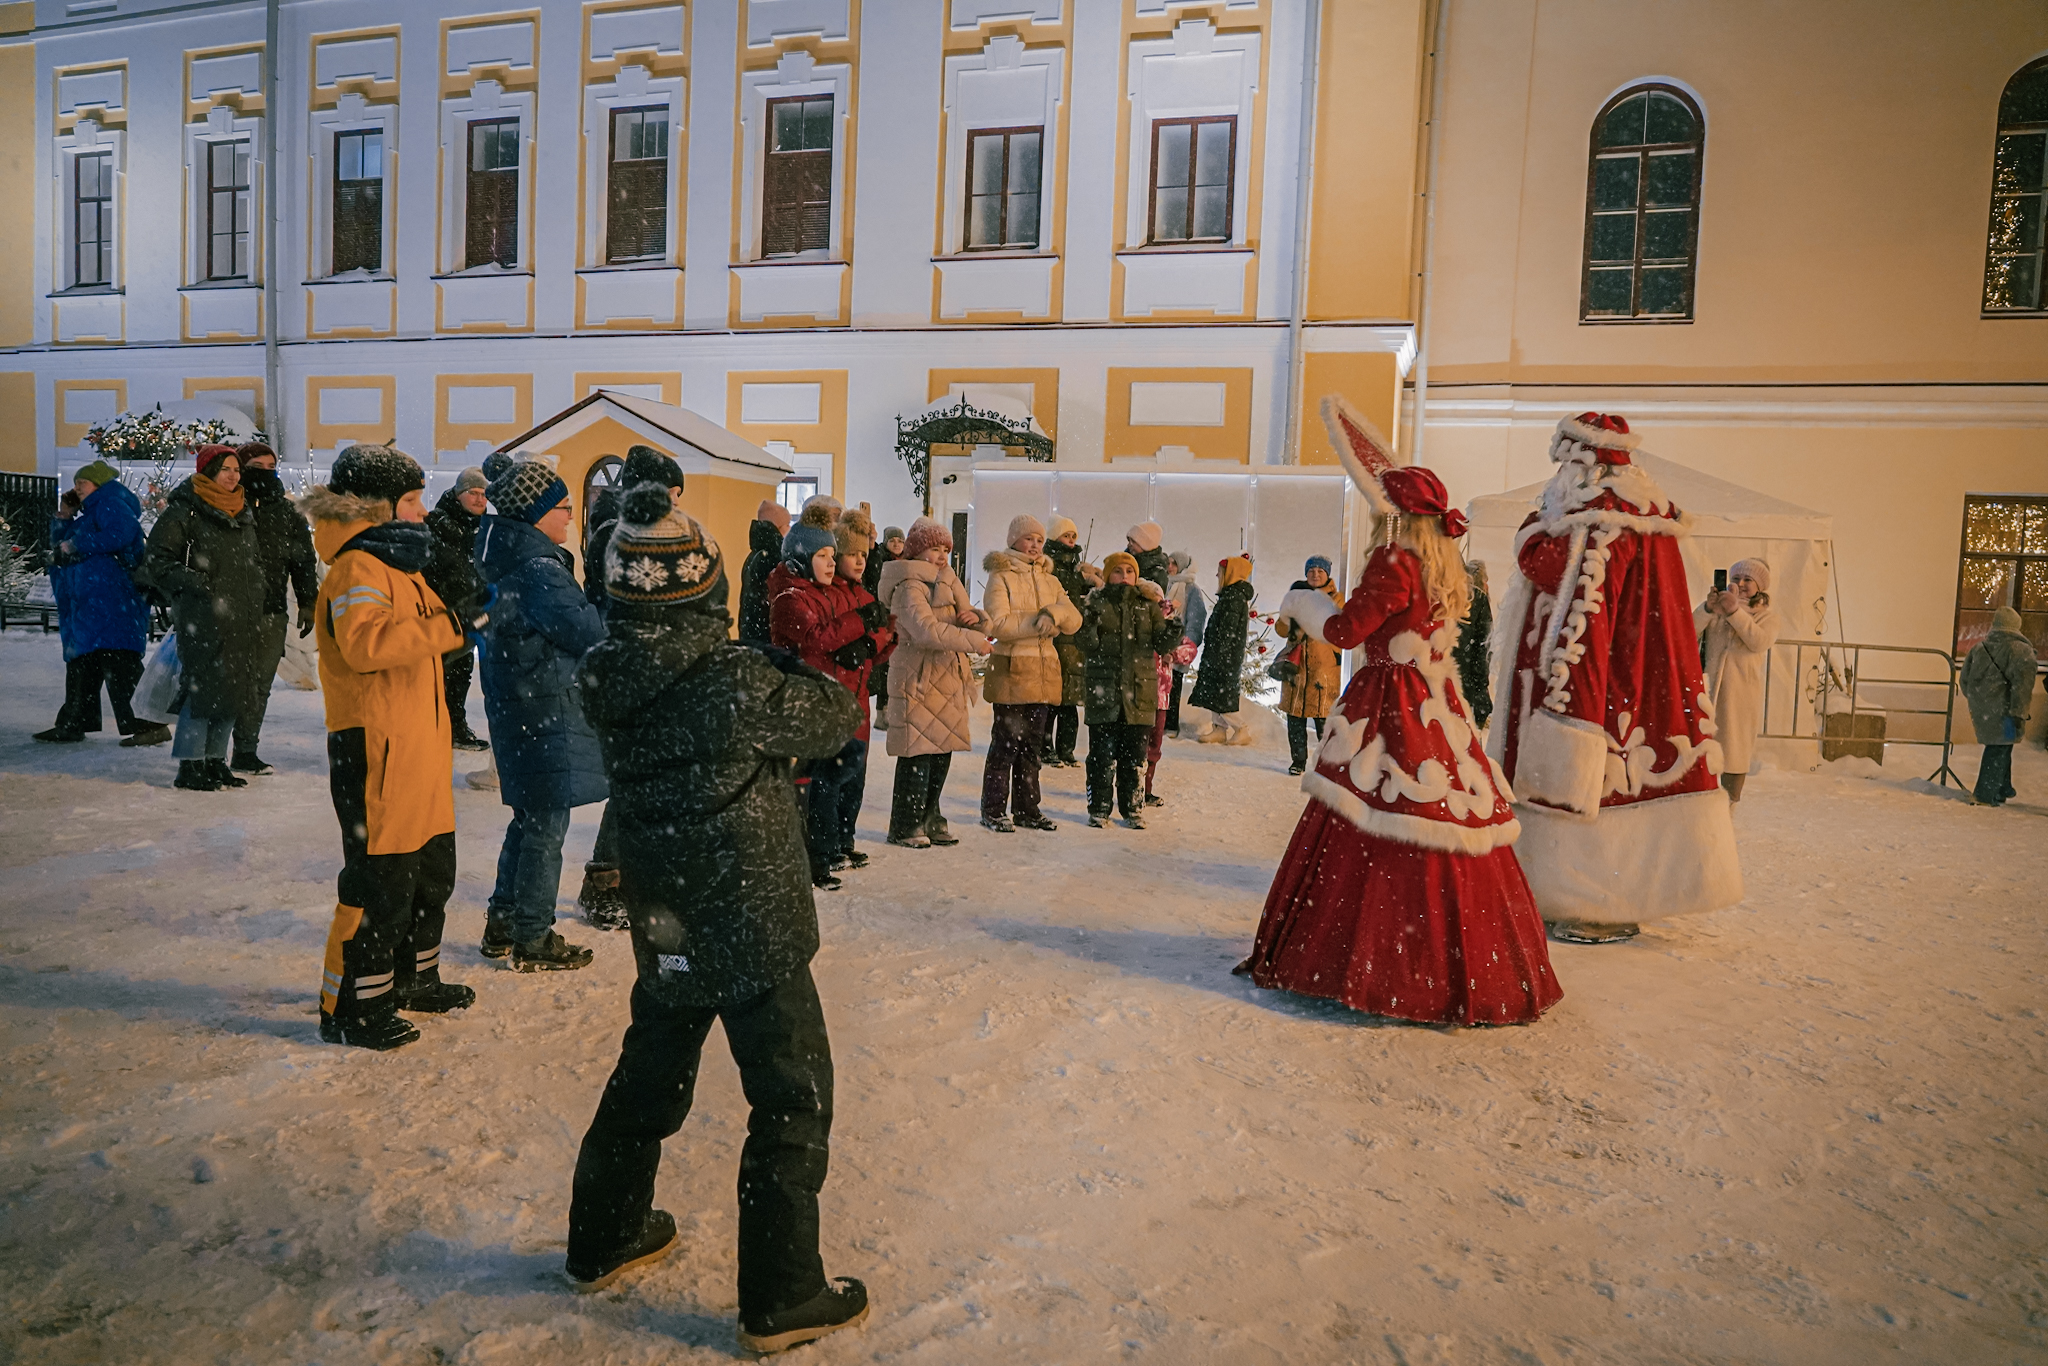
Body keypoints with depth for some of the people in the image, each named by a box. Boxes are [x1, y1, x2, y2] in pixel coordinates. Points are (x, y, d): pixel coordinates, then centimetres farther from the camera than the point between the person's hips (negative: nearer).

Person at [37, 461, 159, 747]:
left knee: (118, 662, -19)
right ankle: (72, 725, 23)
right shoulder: (89, 515, 28)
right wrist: (65, 516, 18)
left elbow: (121, 534, -21)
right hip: (86, 603, 11)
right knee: (81, 664, 15)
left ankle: (149, 723, -24)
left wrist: (74, 547, -14)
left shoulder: (111, 505, -1)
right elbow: (60, 545, 32)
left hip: (111, 601, -11)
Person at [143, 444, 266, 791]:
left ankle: (215, 760, 19)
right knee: (203, 687, -9)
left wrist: (255, 599, 18)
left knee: (235, 688, 8)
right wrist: (193, 583, -19)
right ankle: (190, 766, 2)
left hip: (243, 619, 7)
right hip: (202, 618, -7)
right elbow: (157, 561, -7)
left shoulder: (245, 512, 17)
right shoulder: (184, 511, -4)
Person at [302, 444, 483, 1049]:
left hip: (419, 746, 10)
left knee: (432, 871, 20)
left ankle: (412, 978, 36)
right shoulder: (356, 569, -15)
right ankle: (350, 1006, 9)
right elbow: (367, 641, -32)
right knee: (380, 880, -4)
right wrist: (451, 624, -31)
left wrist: (464, 609, 12)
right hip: (376, 751, -10)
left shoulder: (400, 565, 17)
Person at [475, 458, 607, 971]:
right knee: (547, 823, 0)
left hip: (512, 703, 10)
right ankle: (533, 939, 10)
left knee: (529, 816, 20)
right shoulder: (538, 569, -20)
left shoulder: (503, 559, 11)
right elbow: (586, 632, -26)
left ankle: (502, 922, 29)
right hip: (546, 711, -10)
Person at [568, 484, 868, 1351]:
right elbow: (836, 719, -9)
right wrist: (786, 668, 7)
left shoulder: (610, 682, -6)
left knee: (649, 1078, 25)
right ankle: (780, 1297, 17)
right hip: (754, 929, -6)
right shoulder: (738, 682, -24)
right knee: (794, 1103, 8)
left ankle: (603, 1241, 42)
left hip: (665, 930, 7)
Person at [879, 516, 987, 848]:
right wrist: (975, 641, -24)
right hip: (918, 679, -9)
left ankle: (929, 817, 25)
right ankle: (905, 825, 5)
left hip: (947, 679, 9)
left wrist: (974, 619, -6)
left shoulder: (948, 583, 17)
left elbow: (964, 618, 19)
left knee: (943, 751, 13)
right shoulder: (909, 587, -12)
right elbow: (926, 629, -27)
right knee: (917, 753, -5)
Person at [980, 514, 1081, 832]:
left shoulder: (1049, 580, 15)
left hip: (1043, 671, 6)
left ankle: (1026, 808, 20)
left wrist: (1054, 613, -18)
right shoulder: (1001, 577, -3)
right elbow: (999, 624, -16)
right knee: (1006, 742, -5)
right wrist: (1039, 623, -16)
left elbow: (1074, 620, 3)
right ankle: (994, 810, 5)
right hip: (1011, 669, -6)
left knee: (1032, 742, 12)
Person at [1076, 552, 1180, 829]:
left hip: (1140, 689, 2)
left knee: (1134, 754, 7)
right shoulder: (1096, 603, 3)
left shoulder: (1148, 604, 9)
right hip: (1104, 689, -2)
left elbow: (1161, 645, 6)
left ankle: (1133, 809, 18)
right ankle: (1099, 809, 12)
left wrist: (1172, 630, -14)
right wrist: (1088, 625, -22)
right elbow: (1088, 647, -3)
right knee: (1102, 753, 1)